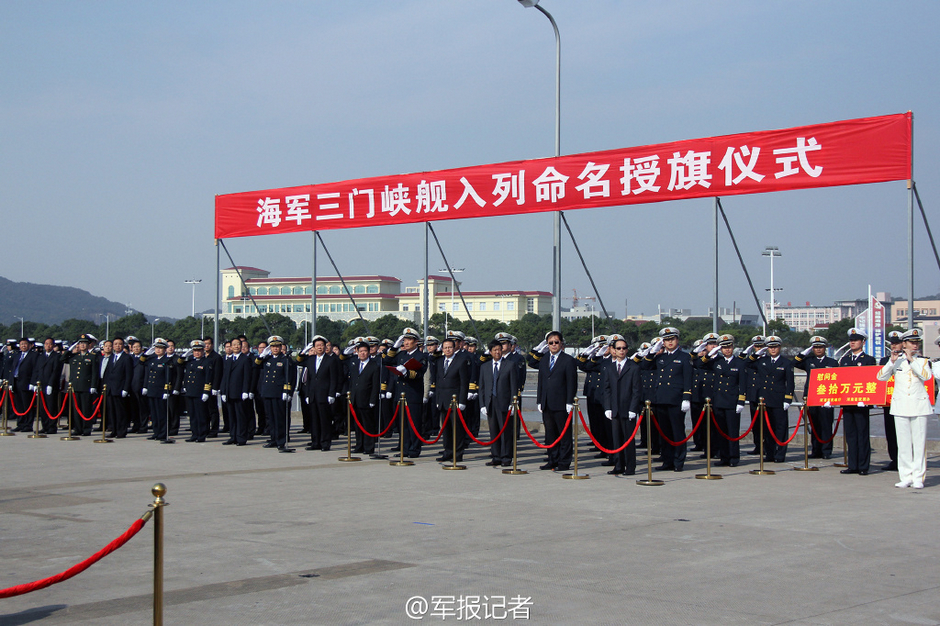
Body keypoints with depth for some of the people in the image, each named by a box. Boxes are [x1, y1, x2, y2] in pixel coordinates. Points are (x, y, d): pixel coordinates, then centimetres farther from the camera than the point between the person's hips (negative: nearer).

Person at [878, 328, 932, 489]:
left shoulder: (923, 361, 8)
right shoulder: (897, 361, 8)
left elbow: (926, 376, -13)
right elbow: (881, 377, -2)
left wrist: (911, 359, -14)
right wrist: (892, 361, -13)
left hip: (919, 405, -1)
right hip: (900, 406, 1)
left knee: (919, 442, -3)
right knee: (903, 443, 1)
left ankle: (918, 478, 0)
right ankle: (906, 477, 5)